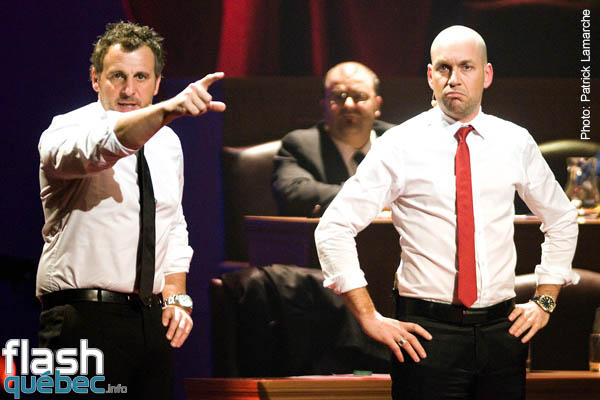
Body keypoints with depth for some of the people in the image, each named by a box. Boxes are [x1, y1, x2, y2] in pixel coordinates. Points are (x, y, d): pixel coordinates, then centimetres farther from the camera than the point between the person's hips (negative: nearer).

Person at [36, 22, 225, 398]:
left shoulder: (167, 144, 14)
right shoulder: (67, 130, -8)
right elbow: (101, 148, -33)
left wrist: (176, 298, 7)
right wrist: (169, 110, -49)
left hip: (152, 322, 6)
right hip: (85, 321, -6)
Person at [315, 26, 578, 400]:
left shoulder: (515, 143, 7)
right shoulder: (400, 145, -3)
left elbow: (562, 221, 22)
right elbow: (333, 230, -5)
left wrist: (544, 300, 12)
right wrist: (370, 318, -9)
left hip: (503, 331, 3)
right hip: (427, 335, -3)